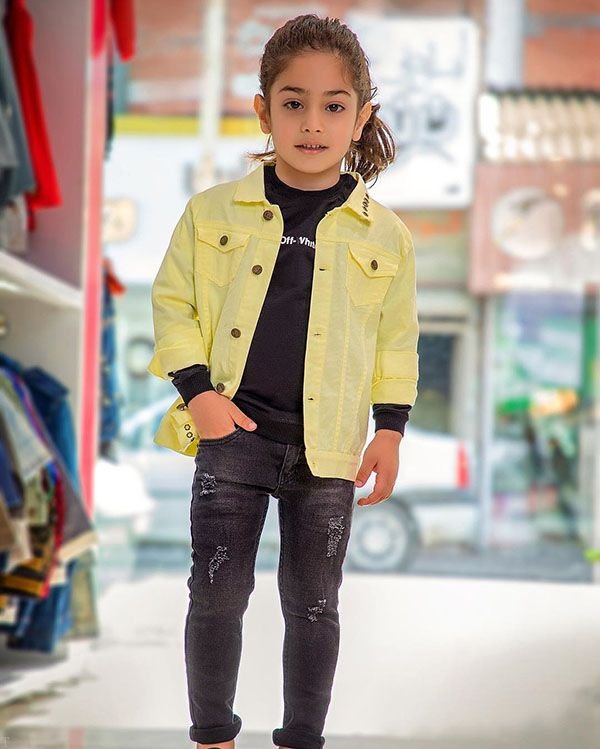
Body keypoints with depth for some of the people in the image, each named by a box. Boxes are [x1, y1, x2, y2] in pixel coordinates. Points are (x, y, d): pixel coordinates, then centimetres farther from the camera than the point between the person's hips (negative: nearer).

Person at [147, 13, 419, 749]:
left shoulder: (384, 235, 2)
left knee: (313, 603, 9)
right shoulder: (213, 212, 0)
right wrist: (198, 391, -7)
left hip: (326, 445, 1)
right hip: (233, 431, 0)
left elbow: (398, 336, 9)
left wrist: (391, 427, 4)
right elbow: (171, 302, 4)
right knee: (217, 593, 2)